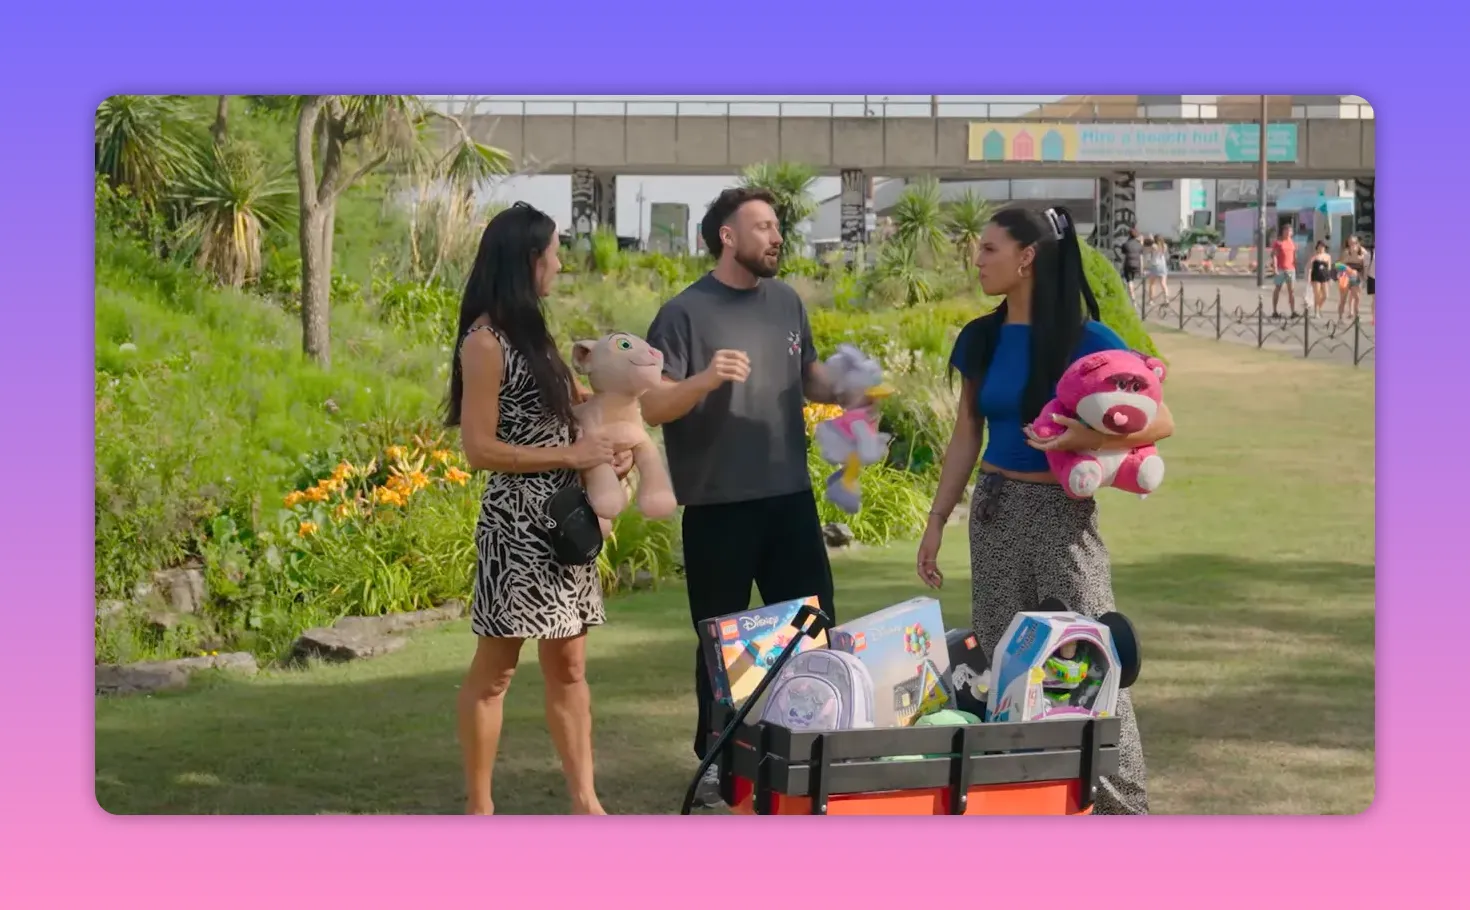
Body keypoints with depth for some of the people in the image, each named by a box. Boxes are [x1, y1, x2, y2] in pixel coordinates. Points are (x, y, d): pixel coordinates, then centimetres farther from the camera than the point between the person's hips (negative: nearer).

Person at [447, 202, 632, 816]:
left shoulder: (528, 331, 13)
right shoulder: (485, 342, -12)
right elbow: (479, 449, -16)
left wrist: (604, 450, 1)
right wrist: (570, 454, -15)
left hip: (561, 519, 8)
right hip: (517, 523, -8)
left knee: (568, 664, 10)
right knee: (495, 668, 2)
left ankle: (584, 800, 15)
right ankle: (479, 810, 11)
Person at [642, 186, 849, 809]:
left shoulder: (787, 302, 8)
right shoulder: (685, 313, -10)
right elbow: (650, 407, -15)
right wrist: (705, 379, -31)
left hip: (790, 496, 5)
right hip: (718, 505, -5)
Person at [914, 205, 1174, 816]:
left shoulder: (1087, 340, -11)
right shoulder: (979, 339, 4)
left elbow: (1160, 421, -10)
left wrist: (1084, 438, -24)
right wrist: (936, 521, 10)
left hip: (1061, 510, -5)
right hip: (994, 508, 5)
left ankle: (1121, 806, 4)